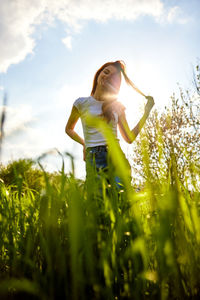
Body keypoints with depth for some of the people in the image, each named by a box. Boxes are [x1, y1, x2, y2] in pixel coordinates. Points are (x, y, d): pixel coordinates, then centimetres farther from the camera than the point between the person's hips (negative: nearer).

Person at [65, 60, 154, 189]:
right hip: (94, 159, -1)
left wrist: (146, 113, 8)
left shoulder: (117, 106, 13)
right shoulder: (82, 103, 7)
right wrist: (84, 143, 9)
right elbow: (69, 129, 22)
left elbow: (129, 138, 10)